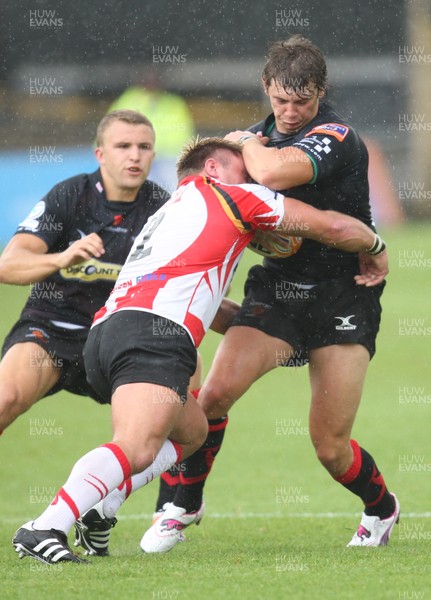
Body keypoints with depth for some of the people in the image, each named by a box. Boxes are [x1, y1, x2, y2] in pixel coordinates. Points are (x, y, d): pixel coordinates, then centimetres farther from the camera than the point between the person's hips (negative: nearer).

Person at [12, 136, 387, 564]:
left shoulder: (166, 214, 39)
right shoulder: (230, 195, 19)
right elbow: (332, 227, 20)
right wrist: (374, 248, 38)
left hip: (104, 331, 9)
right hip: (156, 333, -9)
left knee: (191, 431, 24)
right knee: (136, 450, -24)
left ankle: (97, 510, 5)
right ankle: (45, 529, -41)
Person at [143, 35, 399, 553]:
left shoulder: (336, 137, -16)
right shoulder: (264, 133, 8)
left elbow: (271, 173, -33)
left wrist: (247, 143, -12)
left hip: (343, 296, -5)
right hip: (276, 290, 5)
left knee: (330, 446, -5)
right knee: (216, 390, -19)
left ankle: (381, 508, 28)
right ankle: (179, 506, -1)